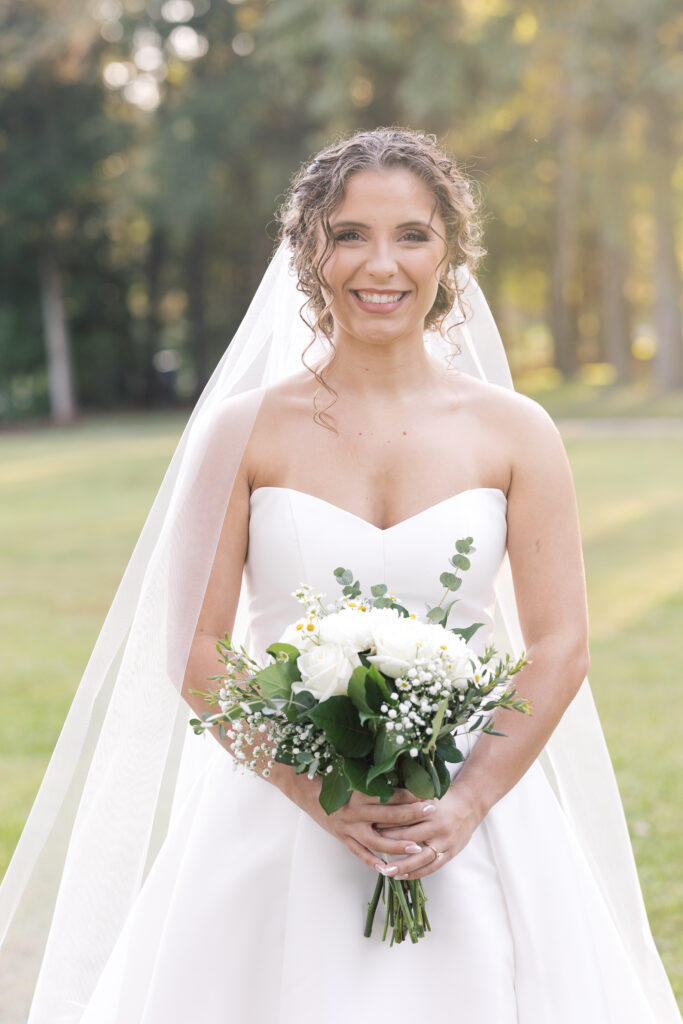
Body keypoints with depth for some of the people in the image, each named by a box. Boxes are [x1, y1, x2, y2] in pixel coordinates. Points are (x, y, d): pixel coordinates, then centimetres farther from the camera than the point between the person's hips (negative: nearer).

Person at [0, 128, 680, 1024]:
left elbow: (560, 647, -1)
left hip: (469, 826, 1)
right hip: (280, 824, -1)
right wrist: (321, 795, -14)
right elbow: (193, 653, -4)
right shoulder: (244, 431, -2)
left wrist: (467, 806, -11)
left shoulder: (515, 434, 1)